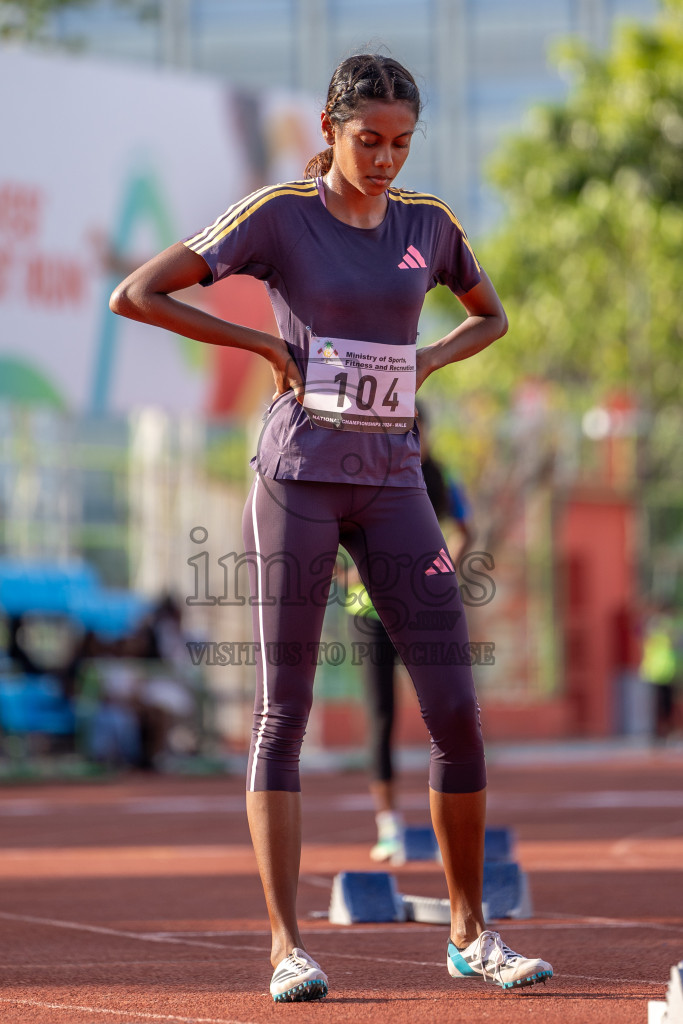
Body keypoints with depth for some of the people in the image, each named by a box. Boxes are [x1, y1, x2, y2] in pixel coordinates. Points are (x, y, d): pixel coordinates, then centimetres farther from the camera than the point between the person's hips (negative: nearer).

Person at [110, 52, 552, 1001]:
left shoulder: (427, 223, 8)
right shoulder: (279, 216, -5)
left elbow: (490, 315, 27)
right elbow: (134, 296, -8)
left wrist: (425, 361, 6)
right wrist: (266, 345, -8)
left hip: (394, 482, 4)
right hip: (300, 479, -4)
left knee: (457, 709, -2)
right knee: (283, 710, -5)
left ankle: (471, 933, 11)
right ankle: (287, 946, -4)